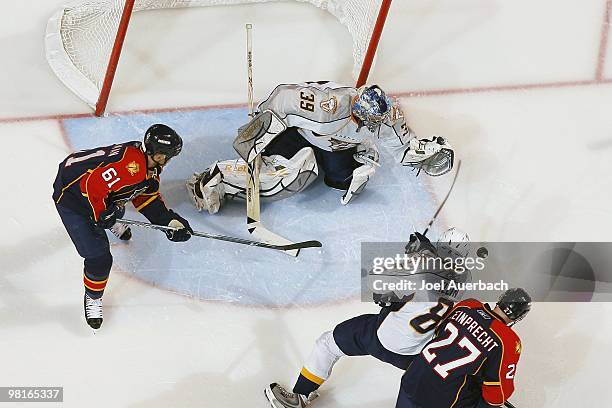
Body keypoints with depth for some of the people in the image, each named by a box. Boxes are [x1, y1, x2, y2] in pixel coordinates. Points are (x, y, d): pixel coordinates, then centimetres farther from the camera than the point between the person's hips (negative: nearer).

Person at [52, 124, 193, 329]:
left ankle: (113, 223, 75)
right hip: (72, 194, -9)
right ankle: (93, 297, 17)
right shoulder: (131, 165, -35)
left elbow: (147, 197, 8)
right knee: (99, 256, -9)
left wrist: (170, 220, -1)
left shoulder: (150, 166, -3)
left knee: (116, 209, 38)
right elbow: (91, 185, -36)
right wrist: (100, 213, -21)